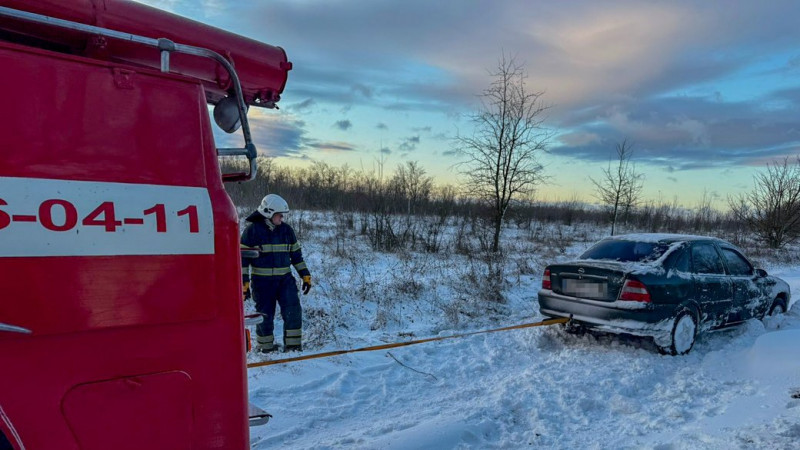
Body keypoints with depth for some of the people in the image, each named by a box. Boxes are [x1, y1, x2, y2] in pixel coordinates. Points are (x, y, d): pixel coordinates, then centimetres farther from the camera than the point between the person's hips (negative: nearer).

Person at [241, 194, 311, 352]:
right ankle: (265, 347, 25)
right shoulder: (252, 230, -7)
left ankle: (293, 345, 5)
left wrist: (305, 276, 10)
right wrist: (243, 283, -10)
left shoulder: (286, 229, 6)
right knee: (265, 316, 5)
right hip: (262, 282, -3)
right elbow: (242, 257, -6)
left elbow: (296, 254, 14)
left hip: (285, 279, 3)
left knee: (293, 311, -7)